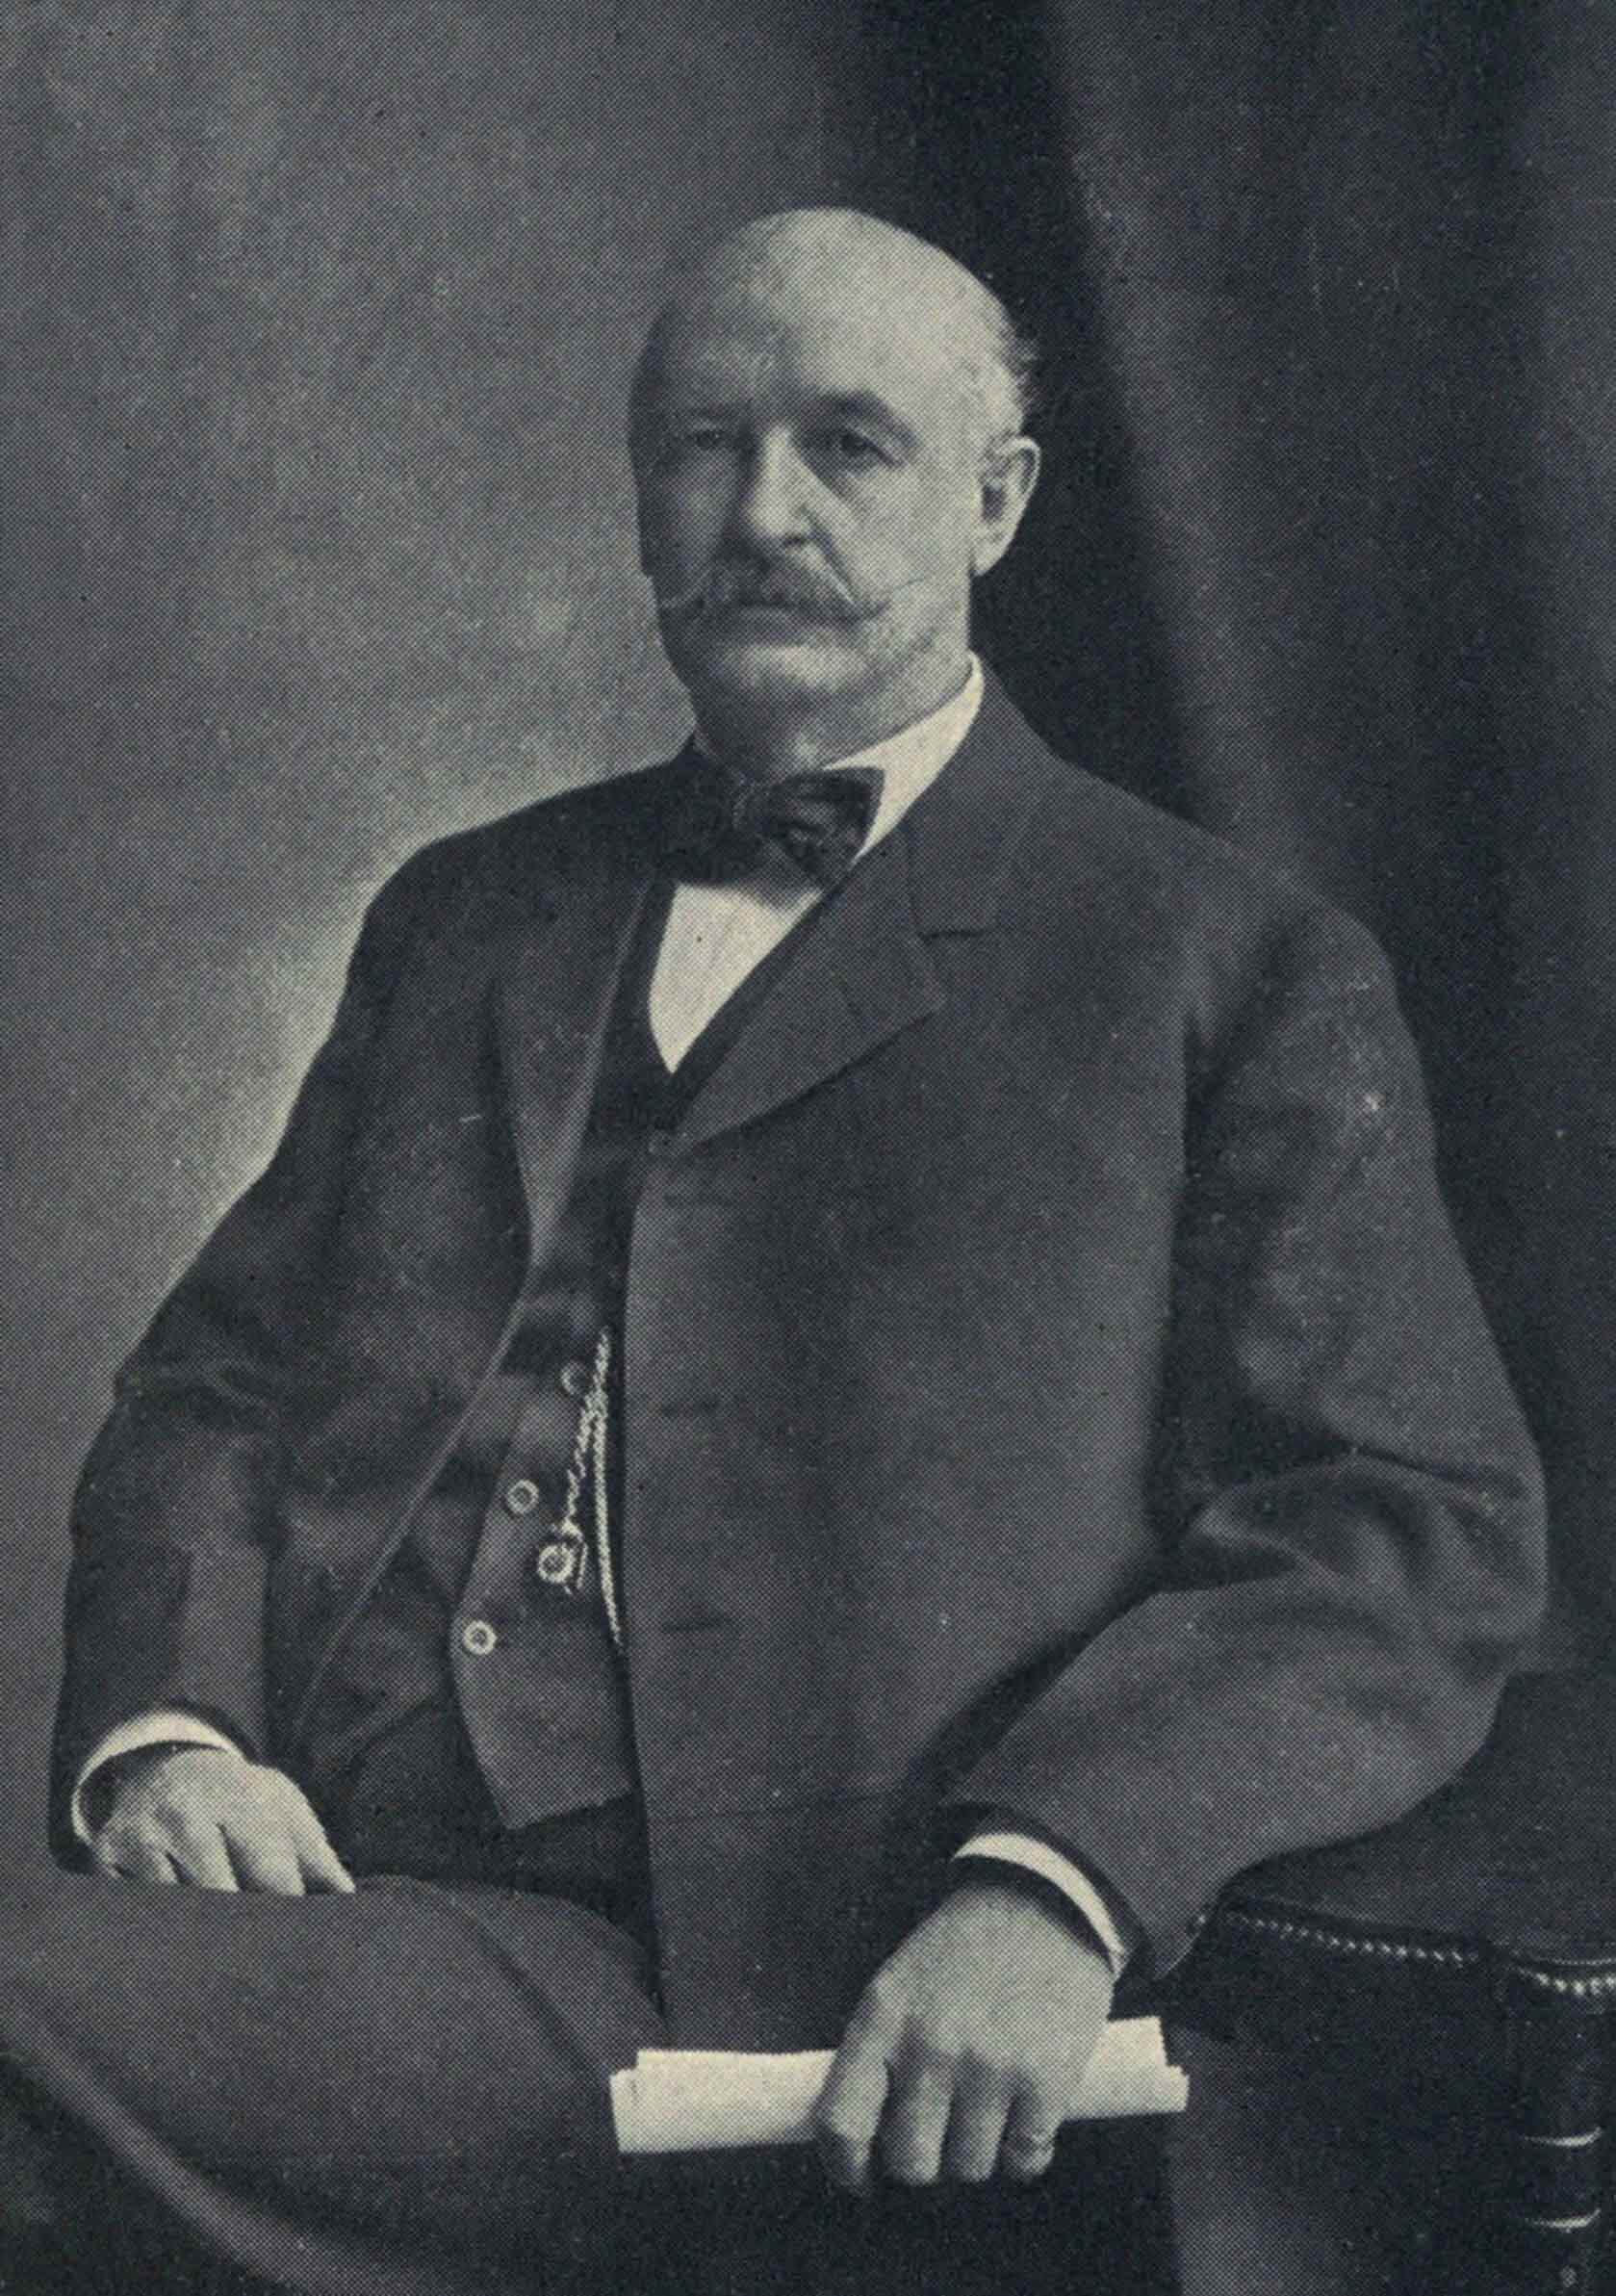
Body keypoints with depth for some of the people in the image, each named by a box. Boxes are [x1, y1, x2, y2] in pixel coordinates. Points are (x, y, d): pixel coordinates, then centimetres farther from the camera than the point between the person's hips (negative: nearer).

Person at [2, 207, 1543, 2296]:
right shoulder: (461, 920, 24)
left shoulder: (1234, 974, 9)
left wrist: (1059, 1883, -17)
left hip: (816, 2034, -4)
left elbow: (1422, 1536, 0)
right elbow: (213, 1383, 21)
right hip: (327, 1909, 5)